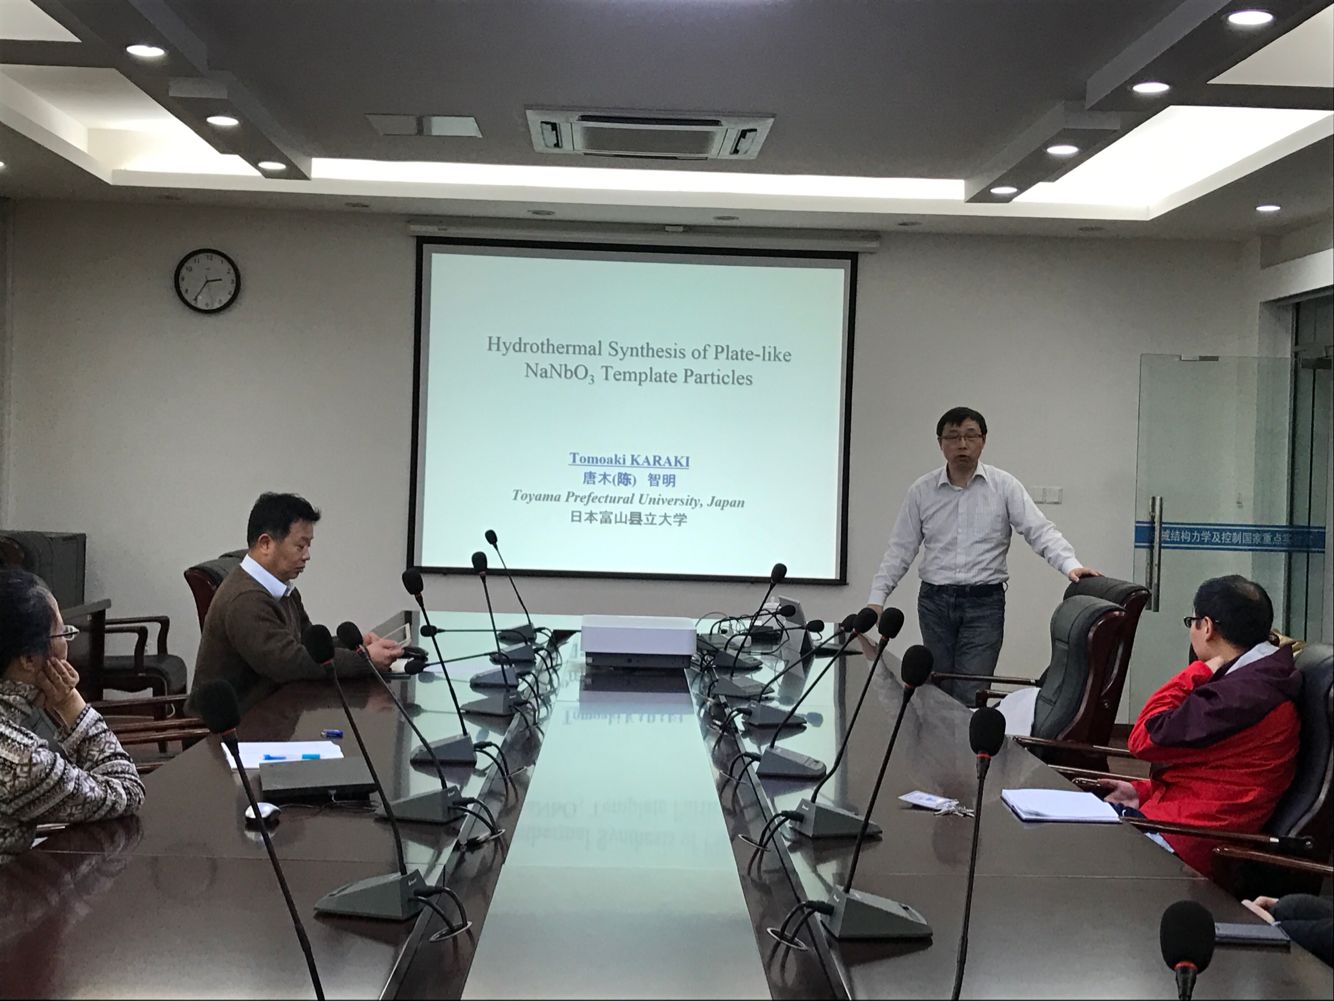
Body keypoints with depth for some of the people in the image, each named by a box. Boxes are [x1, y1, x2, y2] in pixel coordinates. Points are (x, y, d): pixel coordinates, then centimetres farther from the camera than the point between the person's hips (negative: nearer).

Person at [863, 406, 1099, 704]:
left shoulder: (1004, 486, 0)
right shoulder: (921, 491, 5)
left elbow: (1040, 531, -7)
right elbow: (901, 549, 6)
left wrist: (1071, 565, -25)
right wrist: (876, 598, -3)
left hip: (984, 603, -2)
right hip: (934, 601, 2)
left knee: (970, 696, -10)